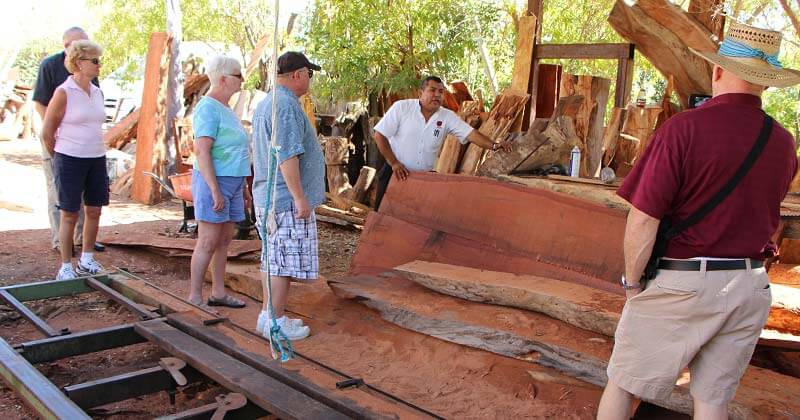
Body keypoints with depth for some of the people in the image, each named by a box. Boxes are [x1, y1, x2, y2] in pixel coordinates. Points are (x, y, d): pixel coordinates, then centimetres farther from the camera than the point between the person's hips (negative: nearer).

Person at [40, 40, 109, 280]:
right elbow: (47, 133, -5)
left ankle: (86, 261, 26)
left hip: (97, 159, 6)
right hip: (70, 161, -6)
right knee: (70, 214, 1)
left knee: (94, 211, 10)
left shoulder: (97, 93, 7)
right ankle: (66, 267, 12)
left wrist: (96, 150, 17)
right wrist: (59, 159, 5)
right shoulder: (63, 93, -11)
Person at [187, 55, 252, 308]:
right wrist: (215, 190, -23)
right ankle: (194, 297, 3)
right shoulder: (208, 109, -13)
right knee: (208, 242, -6)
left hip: (232, 183, 9)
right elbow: (202, 151, -20)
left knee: (225, 240, 11)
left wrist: (243, 185, 21)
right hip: (213, 182, -9)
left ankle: (218, 293, 20)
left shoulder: (225, 109, 16)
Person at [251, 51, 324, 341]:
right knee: (285, 262, -3)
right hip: (287, 199, -10)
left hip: (267, 197, 10)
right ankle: (275, 320, 4)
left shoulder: (265, 104, 17)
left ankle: (268, 315, 21)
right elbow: (287, 156, -23)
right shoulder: (287, 105, -16)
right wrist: (300, 197, -20)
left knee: (273, 258, 14)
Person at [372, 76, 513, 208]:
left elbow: (470, 133, -12)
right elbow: (379, 135, -9)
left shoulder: (447, 117, -3)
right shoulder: (401, 107, -10)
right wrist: (394, 163, -15)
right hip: (395, 173, -2)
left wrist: (494, 145, -29)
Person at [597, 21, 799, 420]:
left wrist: (632, 282, -6)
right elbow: (766, 218, 16)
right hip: (750, 284, 5)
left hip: (679, 281, -5)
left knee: (622, 382, 11)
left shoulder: (684, 127, -16)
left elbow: (643, 219, -18)